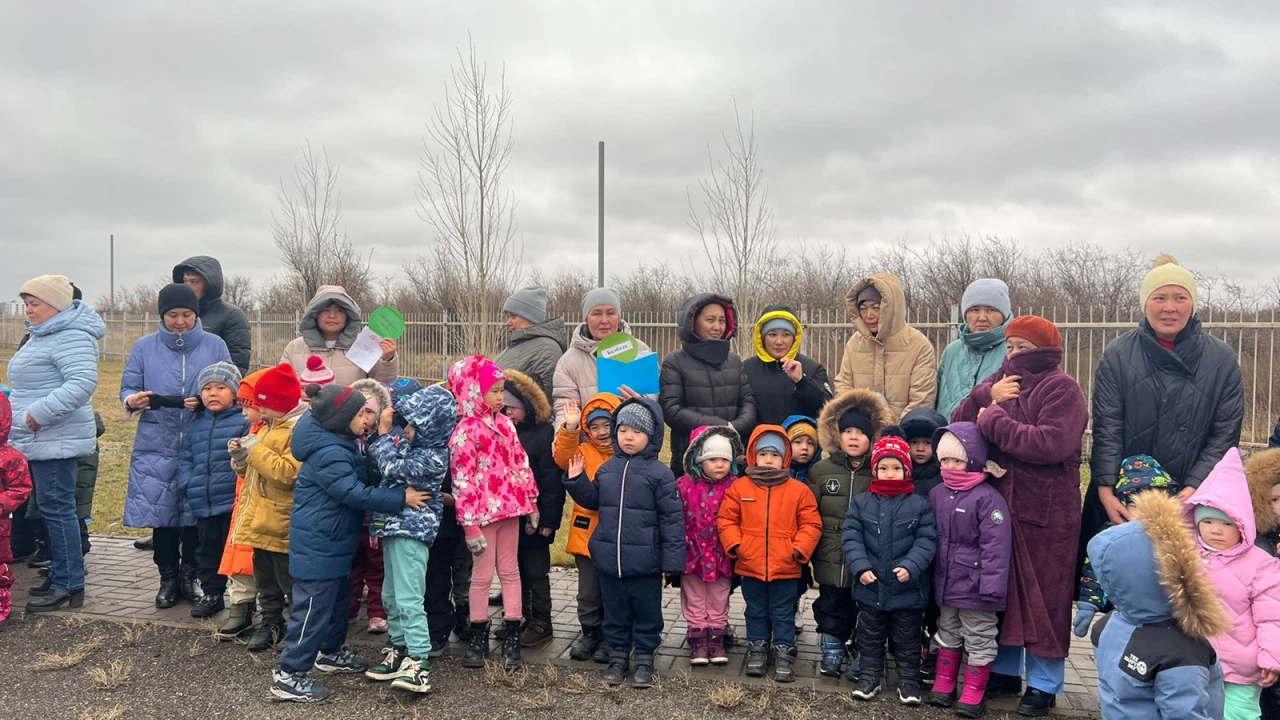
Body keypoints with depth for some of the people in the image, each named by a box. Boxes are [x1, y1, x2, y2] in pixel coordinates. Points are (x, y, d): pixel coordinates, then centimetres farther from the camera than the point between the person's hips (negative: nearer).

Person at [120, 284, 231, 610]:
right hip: (156, 446, 1)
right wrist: (132, 401, -18)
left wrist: (205, 401, -17)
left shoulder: (215, 345, 2)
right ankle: (168, 578, 19)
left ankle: (190, 575, 21)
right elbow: (127, 388, 4)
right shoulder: (144, 346, 5)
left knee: (195, 513, 4)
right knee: (161, 512, 4)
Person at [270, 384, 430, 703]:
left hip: (331, 539, 11)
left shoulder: (340, 443, 6)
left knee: (338, 596, 23)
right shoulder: (329, 454, -27)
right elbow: (356, 494, -28)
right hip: (318, 543, -11)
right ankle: (288, 675, 5)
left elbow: (358, 482, 16)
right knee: (313, 607, -4)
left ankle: (332, 652, 40)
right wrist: (402, 498, -24)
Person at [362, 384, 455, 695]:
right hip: (394, 527, 10)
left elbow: (392, 466, -22)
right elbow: (378, 458, 21)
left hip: (411, 531, -10)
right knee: (391, 596, 17)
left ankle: (419, 663, -9)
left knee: (408, 598, -12)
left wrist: (384, 431, -14)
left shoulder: (432, 457, -20)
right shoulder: (414, 443, 8)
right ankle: (400, 651, 28)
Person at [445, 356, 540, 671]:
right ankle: (478, 639, 19)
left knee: (510, 571, 11)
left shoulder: (505, 423, 7)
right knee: (482, 574, 5)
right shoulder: (465, 431, -13)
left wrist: (530, 501, 13)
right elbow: (462, 480, -15)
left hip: (509, 508, 6)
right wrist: (469, 525, -16)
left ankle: (512, 637, 19)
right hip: (483, 512, -6)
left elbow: (521, 462, 13)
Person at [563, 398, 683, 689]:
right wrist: (576, 481, 2)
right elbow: (593, 501, 19)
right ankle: (618, 656, 31)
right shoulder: (606, 468, 5)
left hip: (645, 562, -4)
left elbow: (672, 518, -10)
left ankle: (644, 659, 25)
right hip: (609, 558, 4)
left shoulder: (659, 473, -10)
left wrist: (673, 561, -12)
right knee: (615, 612, 16)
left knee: (646, 612, 10)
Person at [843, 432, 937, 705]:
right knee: (870, 638, 16)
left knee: (907, 641, 13)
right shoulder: (860, 502, -1)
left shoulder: (919, 505, -5)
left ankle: (909, 680, 27)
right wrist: (860, 566, -18)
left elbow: (926, 541, -9)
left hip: (907, 588, -1)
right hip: (870, 587, 1)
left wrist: (910, 566, -23)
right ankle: (869, 676, 30)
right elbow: (851, 538, -5)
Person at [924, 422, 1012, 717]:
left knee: (979, 640, 8)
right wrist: (930, 576, 11)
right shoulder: (937, 494, 4)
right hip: (945, 583, 7)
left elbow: (996, 547, -20)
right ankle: (943, 684, 32)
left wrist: (991, 588, -22)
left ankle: (973, 693, 20)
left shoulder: (988, 497, -17)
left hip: (975, 587, -6)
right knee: (947, 635, 20)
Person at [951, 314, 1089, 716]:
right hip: (997, 502, 6)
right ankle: (1004, 669, 28)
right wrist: (988, 400, -10)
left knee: (1043, 598, 3)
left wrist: (992, 421, -16)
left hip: (1045, 512, -6)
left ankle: (1044, 684, 16)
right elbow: (958, 424, 6)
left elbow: (1052, 443, -23)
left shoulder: (1060, 388, -8)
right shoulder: (998, 382, 12)